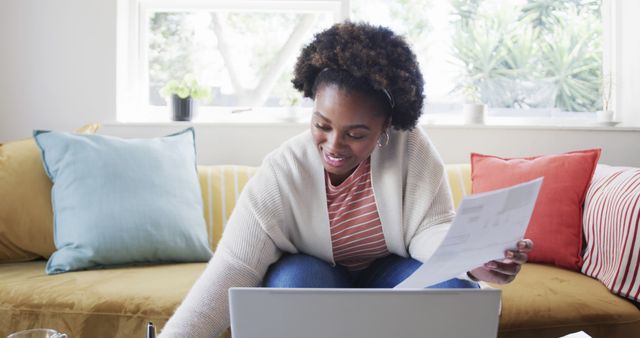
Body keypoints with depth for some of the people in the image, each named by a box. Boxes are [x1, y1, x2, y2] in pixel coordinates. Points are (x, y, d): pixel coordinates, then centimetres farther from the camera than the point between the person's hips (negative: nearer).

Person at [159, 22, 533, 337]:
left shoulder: (412, 149, -21)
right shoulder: (281, 173, -25)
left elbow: (431, 229, -21)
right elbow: (233, 267, -30)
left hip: (389, 273, 2)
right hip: (313, 278, -1)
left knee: (458, 291, -26)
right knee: (297, 279, -34)